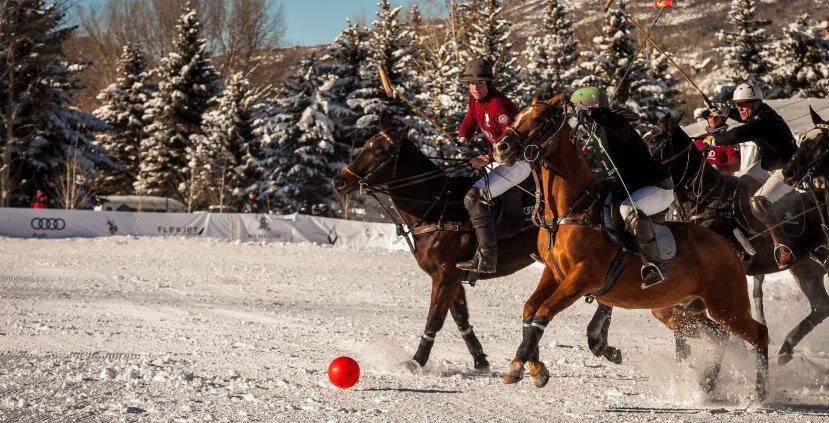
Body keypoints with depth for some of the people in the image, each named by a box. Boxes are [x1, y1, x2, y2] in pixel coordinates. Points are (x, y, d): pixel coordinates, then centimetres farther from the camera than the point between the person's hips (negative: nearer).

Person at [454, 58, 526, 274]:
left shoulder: (499, 106, -25)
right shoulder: (475, 99, 4)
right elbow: (469, 122, 17)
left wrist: (487, 159, -32)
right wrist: (462, 139, -5)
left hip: (518, 163, -11)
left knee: (473, 197, -24)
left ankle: (486, 258, -25)